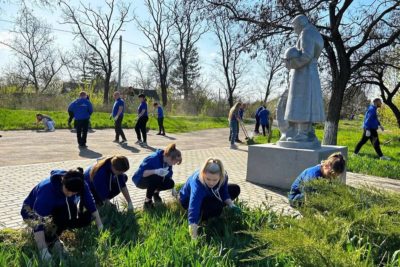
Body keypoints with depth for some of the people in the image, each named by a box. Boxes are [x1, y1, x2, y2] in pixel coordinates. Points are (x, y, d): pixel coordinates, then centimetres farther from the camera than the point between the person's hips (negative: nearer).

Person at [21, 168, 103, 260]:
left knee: (85, 216, -16)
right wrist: (43, 250, -45)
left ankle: (53, 237, 5)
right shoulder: (47, 189, -39)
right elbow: (39, 221, -42)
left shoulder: (81, 186, -24)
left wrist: (100, 225, -18)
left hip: (56, 209, 6)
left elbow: (91, 204, -13)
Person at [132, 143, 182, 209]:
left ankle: (156, 192, 12)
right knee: (155, 178, -37)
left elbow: (169, 175, 3)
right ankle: (147, 201, -16)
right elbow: (140, 172, -37)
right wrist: (155, 171, -51)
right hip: (140, 180, -6)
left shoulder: (167, 161, -11)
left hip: (155, 179, 6)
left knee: (170, 183, -18)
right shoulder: (153, 158, -33)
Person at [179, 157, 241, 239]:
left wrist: (231, 205, -27)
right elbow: (193, 209, -53)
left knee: (235, 189, 2)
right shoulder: (197, 184, -45)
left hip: (208, 195, 7)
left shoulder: (223, 176, -27)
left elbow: (224, 193, -8)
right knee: (216, 207, -34)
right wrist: (193, 237, -61)